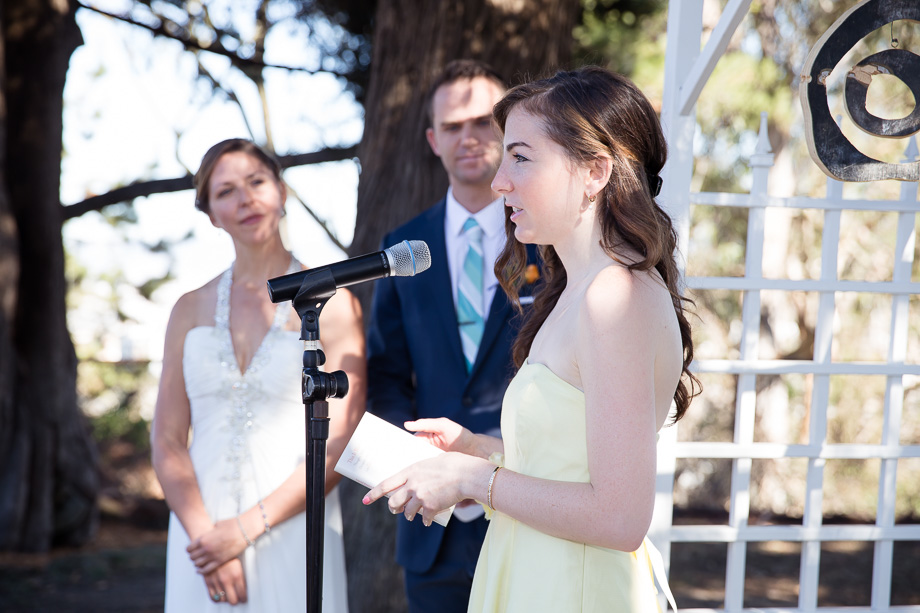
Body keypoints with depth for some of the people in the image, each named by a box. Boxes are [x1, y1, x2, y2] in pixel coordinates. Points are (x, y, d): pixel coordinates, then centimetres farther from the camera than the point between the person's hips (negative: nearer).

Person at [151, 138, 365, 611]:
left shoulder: (331, 304, -2)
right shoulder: (191, 309, 9)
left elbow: (340, 444, -8)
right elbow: (166, 439, 4)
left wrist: (248, 528, -13)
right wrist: (204, 533, -10)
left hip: (292, 533, -3)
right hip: (201, 531, 3)